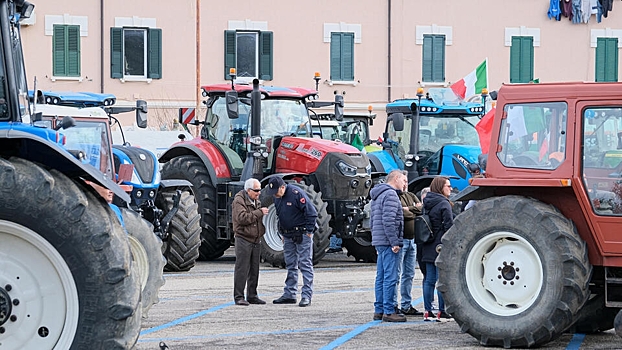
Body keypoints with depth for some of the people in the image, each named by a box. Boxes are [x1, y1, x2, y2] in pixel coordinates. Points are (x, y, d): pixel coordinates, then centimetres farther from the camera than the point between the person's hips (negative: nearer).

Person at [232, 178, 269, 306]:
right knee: (242, 269, -7)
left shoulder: (257, 201, 17)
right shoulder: (239, 200, -10)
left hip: (256, 240, 8)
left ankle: (252, 296, 18)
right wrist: (259, 212, -20)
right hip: (243, 239, -8)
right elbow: (242, 218, -23)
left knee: (254, 270, 10)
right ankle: (239, 297, -4)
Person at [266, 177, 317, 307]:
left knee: (305, 265, -6)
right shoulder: (277, 198, 7)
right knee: (290, 266, 12)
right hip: (288, 236, 8)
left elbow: (312, 212, -16)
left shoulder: (297, 194, -18)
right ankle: (289, 294, 17)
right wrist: (283, 234, 17)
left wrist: (309, 232, -14)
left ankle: (307, 295, -7)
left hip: (302, 235, -8)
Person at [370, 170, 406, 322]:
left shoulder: (377, 196, 21)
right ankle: (388, 311, -9)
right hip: (387, 241, -10)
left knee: (381, 278, 12)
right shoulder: (390, 195, -11)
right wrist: (394, 242, -19)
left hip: (379, 242, 10)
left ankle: (379, 310, 14)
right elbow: (388, 221, -20)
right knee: (390, 277, -9)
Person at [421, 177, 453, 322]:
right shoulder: (444, 204, -11)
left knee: (429, 279, 9)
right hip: (441, 247, -8)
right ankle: (441, 312, -2)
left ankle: (427, 311, 10)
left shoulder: (427, 203, 12)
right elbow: (449, 226, -15)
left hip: (428, 248, 8)